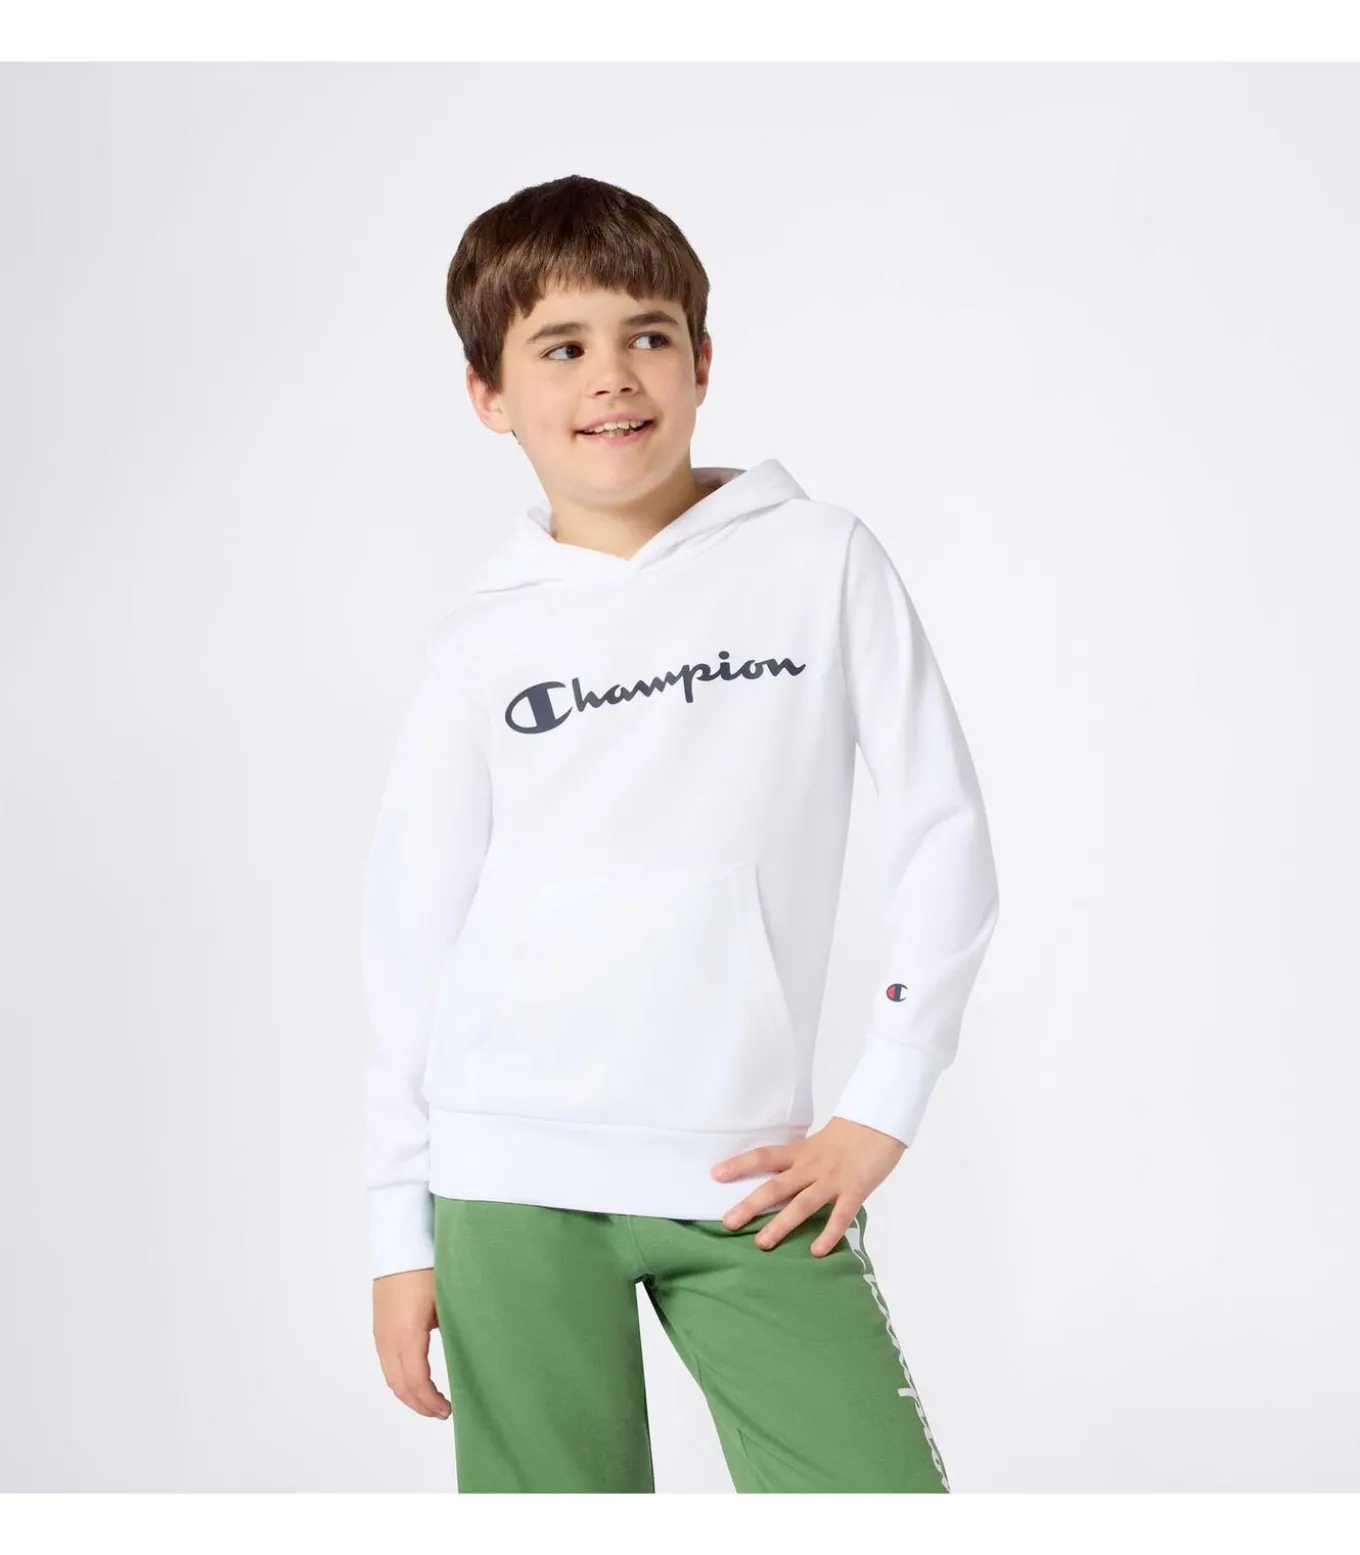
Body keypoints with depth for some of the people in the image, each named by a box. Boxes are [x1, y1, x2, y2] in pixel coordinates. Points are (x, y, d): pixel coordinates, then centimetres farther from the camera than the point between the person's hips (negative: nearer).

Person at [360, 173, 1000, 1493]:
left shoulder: (823, 564, 2)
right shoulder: (482, 640, 5)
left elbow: (943, 839, 3)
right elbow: (412, 934, 8)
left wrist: (881, 1108, -1)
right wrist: (399, 1231, 7)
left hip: (747, 1180, 0)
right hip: (514, 1182, 1)